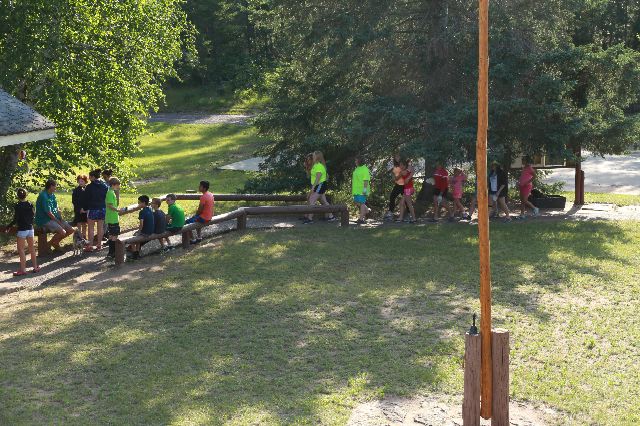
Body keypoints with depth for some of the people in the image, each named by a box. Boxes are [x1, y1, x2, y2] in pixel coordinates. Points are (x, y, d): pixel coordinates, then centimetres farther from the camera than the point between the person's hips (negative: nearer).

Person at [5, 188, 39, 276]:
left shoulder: (17, 206, -13)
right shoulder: (30, 205, 2)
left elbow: (15, 219, -14)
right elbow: (32, 217, 8)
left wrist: (8, 227, -5)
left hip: (22, 230, -6)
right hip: (30, 228, 6)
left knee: (21, 249, 0)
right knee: (31, 248, 14)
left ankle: (23, 269, -1)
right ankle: (35, 267, 19)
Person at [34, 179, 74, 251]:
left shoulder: (52, 195, 13)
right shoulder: (43, 196, -18)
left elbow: (57, 209, 14)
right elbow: (48, 213, -20)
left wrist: (61, 220, -2)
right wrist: (58, 222, -14)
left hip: (54, 219, 10)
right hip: (44, 220, -10)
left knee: (71, 230, 1)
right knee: (62, 232, -26)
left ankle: (55, 242, 16)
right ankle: (51, 243, 0)